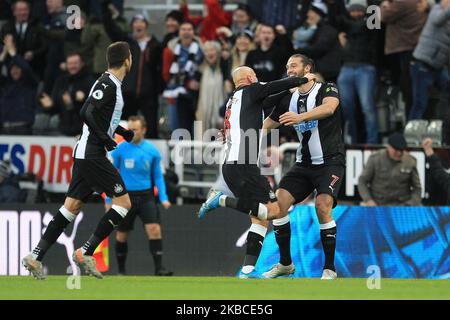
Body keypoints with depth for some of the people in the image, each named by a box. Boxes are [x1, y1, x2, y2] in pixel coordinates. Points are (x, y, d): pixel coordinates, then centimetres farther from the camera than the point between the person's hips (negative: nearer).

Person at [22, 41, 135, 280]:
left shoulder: (109, 84, 15)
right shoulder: (108, 85, -14)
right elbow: (87, 113, -24)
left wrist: (123, 132, 25)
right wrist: (105, 139, -21)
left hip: (84, 154, 10)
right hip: (93, 153, -10)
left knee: (72, 206, 7)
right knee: (123, 202, -6)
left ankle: (35, 257, 2)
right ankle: (86, 253, -8)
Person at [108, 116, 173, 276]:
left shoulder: (152, 150, 1)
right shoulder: (120, 149, -4)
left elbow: (158, 176, 10)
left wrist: (164, 198, 0)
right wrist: (109, 200, -1)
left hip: (146, 196, 1)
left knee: (155, 230, -15)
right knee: (122, 235, 7)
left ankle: (159, 268, -15)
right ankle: (121, 270, 23)